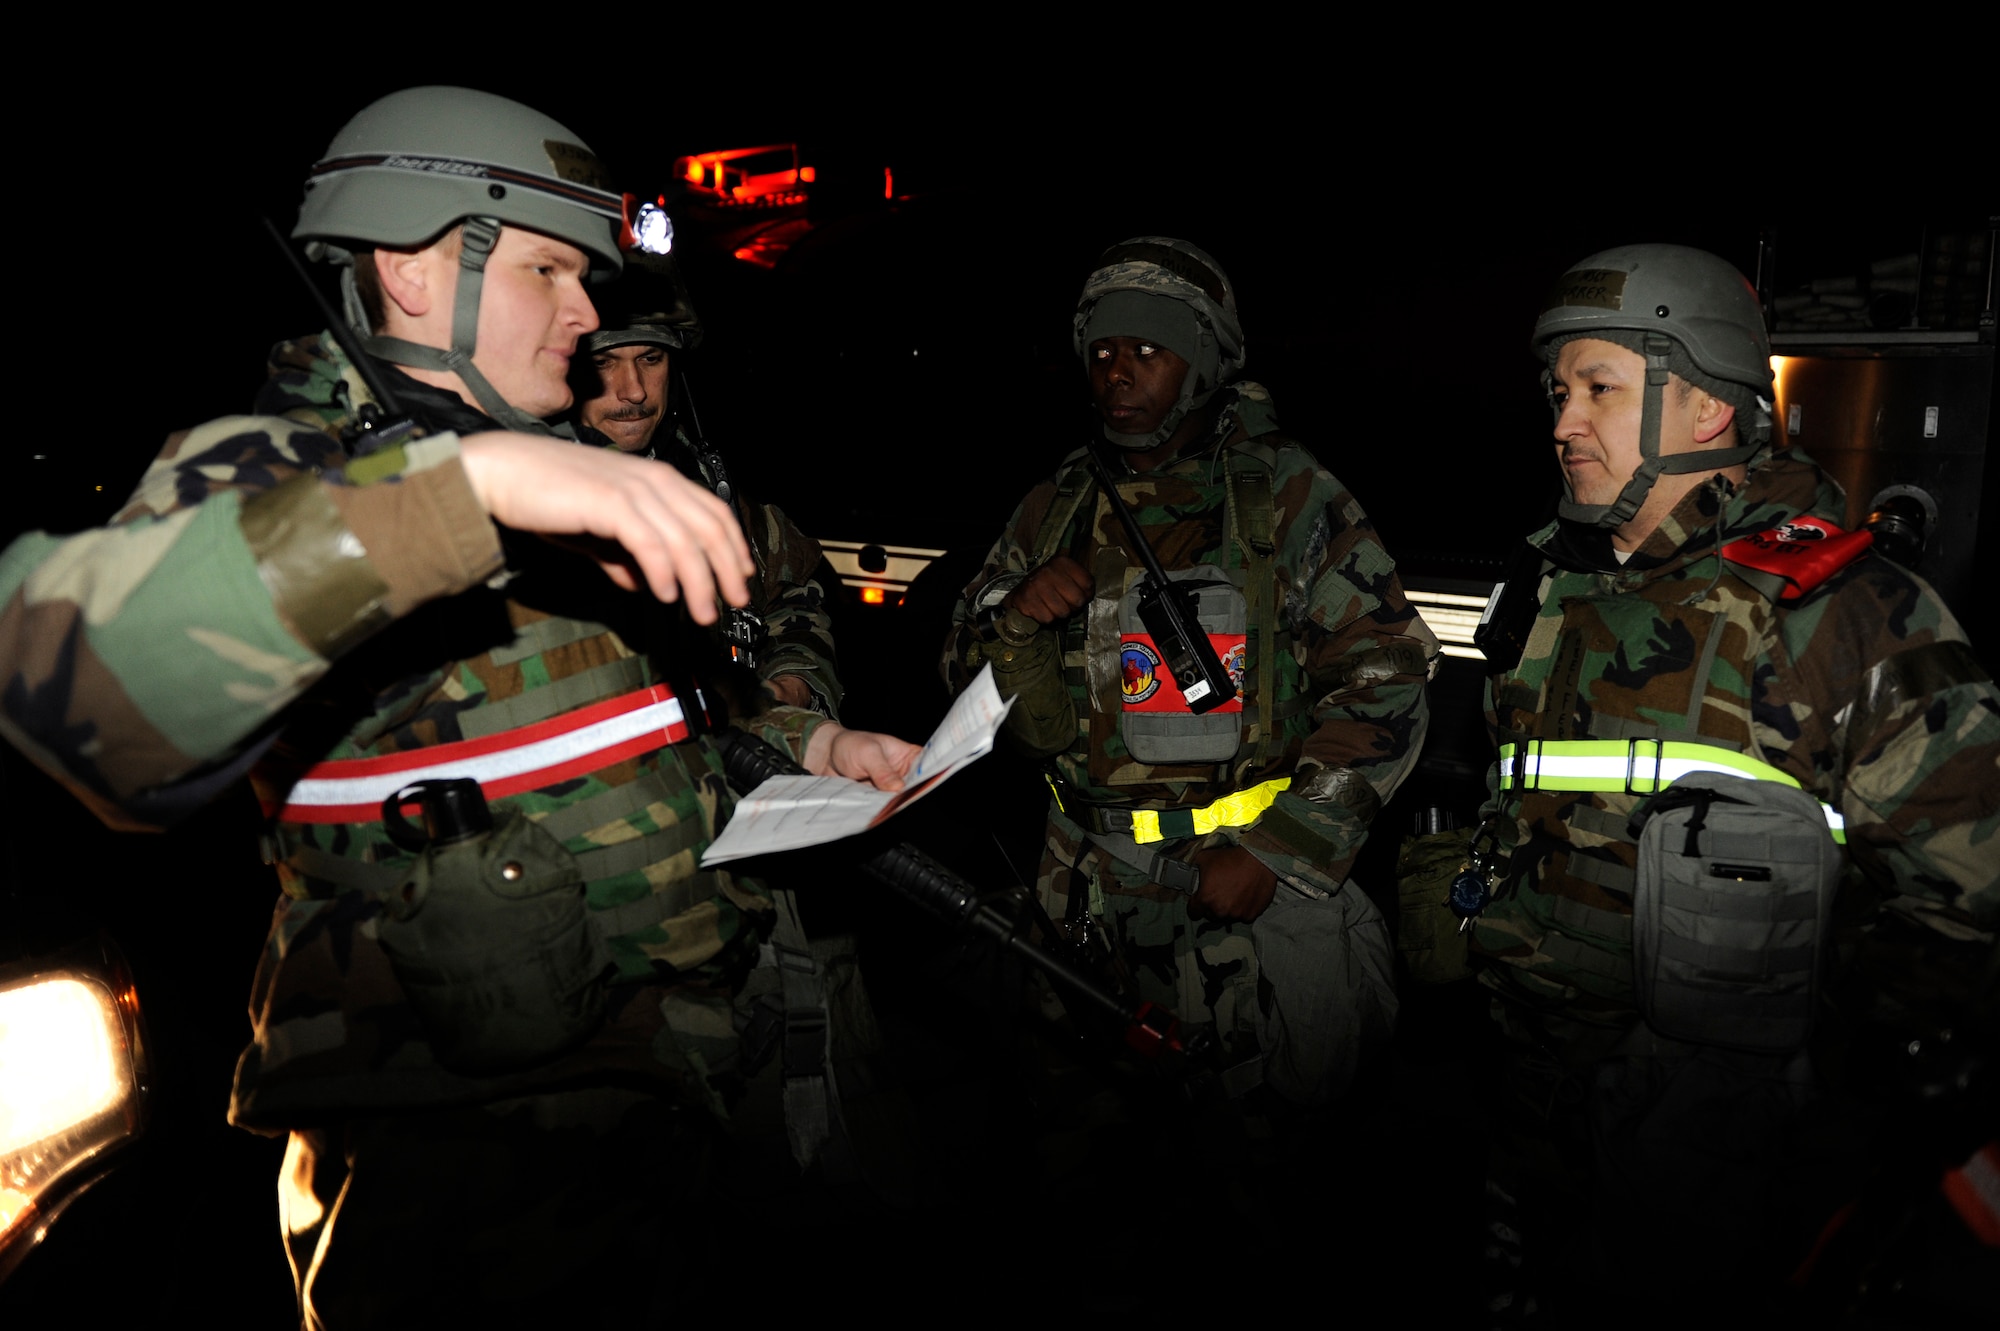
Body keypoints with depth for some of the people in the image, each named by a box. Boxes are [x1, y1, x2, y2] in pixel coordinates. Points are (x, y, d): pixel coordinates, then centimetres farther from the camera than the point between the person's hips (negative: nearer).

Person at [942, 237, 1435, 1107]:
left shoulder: (1288, 496, -4)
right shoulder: (1057, 510, 7)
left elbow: (1385, 683, -8)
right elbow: (977, 690, 11)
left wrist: (1276, 852, -14)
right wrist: (1014, 618, -13)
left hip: (1269, 872, -3)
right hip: (1101, 893, 3)